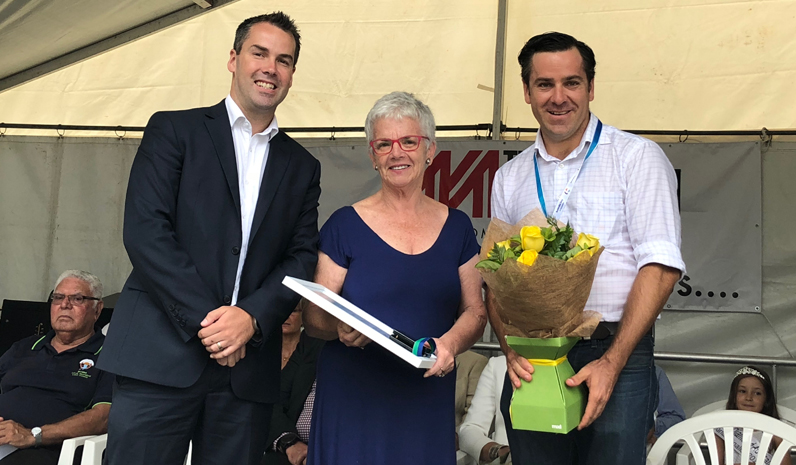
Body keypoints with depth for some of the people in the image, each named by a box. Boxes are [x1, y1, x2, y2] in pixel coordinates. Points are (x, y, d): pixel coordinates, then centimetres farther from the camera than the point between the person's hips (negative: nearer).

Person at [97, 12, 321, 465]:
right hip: (161, 356, -3)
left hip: (249, 368, 3)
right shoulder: (174, 130, 6)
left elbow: (302, 258, 8)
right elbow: (144, 230, -5)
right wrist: (206, 318, -12)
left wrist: (252, 317, -11)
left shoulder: (302, 167, 16)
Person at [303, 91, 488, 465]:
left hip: (427, 400, 3)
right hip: (353, 400, -2)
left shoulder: (456, 227, 7)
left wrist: (451, 343, -14)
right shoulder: (345, 225, -2)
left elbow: (475, 311, 7)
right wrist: (341, 328, -23)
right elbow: (313, 317, -2)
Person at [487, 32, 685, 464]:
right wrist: (511, 351, -6)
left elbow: (660, 265, -8)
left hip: (615, 352, -3)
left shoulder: (637, 157, 0)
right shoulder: (509, 177, 13)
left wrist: (612, 362, -16)